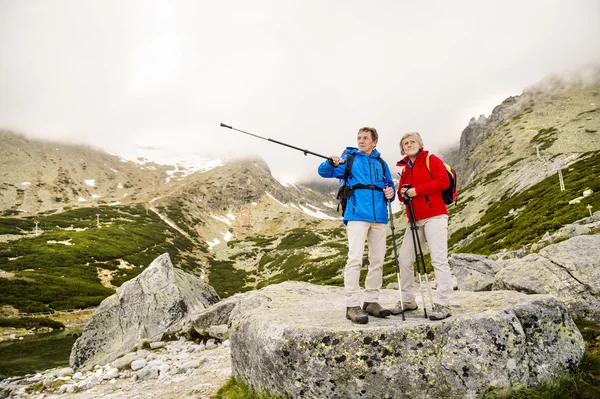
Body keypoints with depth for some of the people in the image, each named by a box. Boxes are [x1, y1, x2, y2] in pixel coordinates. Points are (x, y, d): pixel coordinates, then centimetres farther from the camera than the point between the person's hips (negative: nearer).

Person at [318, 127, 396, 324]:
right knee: (355, 258, -14)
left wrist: (391, 192, -2)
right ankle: (352, 305, -10)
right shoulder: (348, 158, 8)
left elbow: (390, 186, 22)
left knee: (377, 260, 8)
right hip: (357, 216, -5)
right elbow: (324, 171, -1)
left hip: (379, 217, 5)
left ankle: (371, 301, 18)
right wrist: (332, 163, -24)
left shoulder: (381, 163, 19)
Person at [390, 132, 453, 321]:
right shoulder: (405, 168, 19)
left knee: (439, 259, -9)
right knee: (404, 258, 3)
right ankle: (407, 300, 15)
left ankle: (442, 304, -5)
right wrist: (402, 192, -1)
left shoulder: (432, 160, 2)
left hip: (434, 216, -6)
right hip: (414, 219, 7)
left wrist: (417, 190, -13)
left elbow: (443, 181, -12)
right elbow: (402, 191, 23)